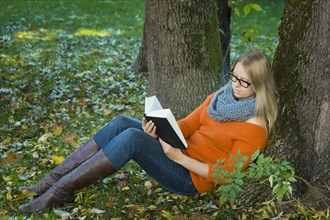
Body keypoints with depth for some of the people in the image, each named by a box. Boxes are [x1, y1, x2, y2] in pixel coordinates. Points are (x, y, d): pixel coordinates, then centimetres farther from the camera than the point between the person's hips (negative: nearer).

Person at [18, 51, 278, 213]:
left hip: (192, 178, -8)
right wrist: (160, 130, -12)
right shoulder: (221, 96, 8)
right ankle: (53, 180, -12)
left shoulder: (254, 127, -16)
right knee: (122, 122, -13)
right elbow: (188, 125, 9)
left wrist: (179, 157, -24)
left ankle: (61, 191, -22)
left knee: (132, 137, -28)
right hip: (180, 152, 8)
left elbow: (226, 174, -18)